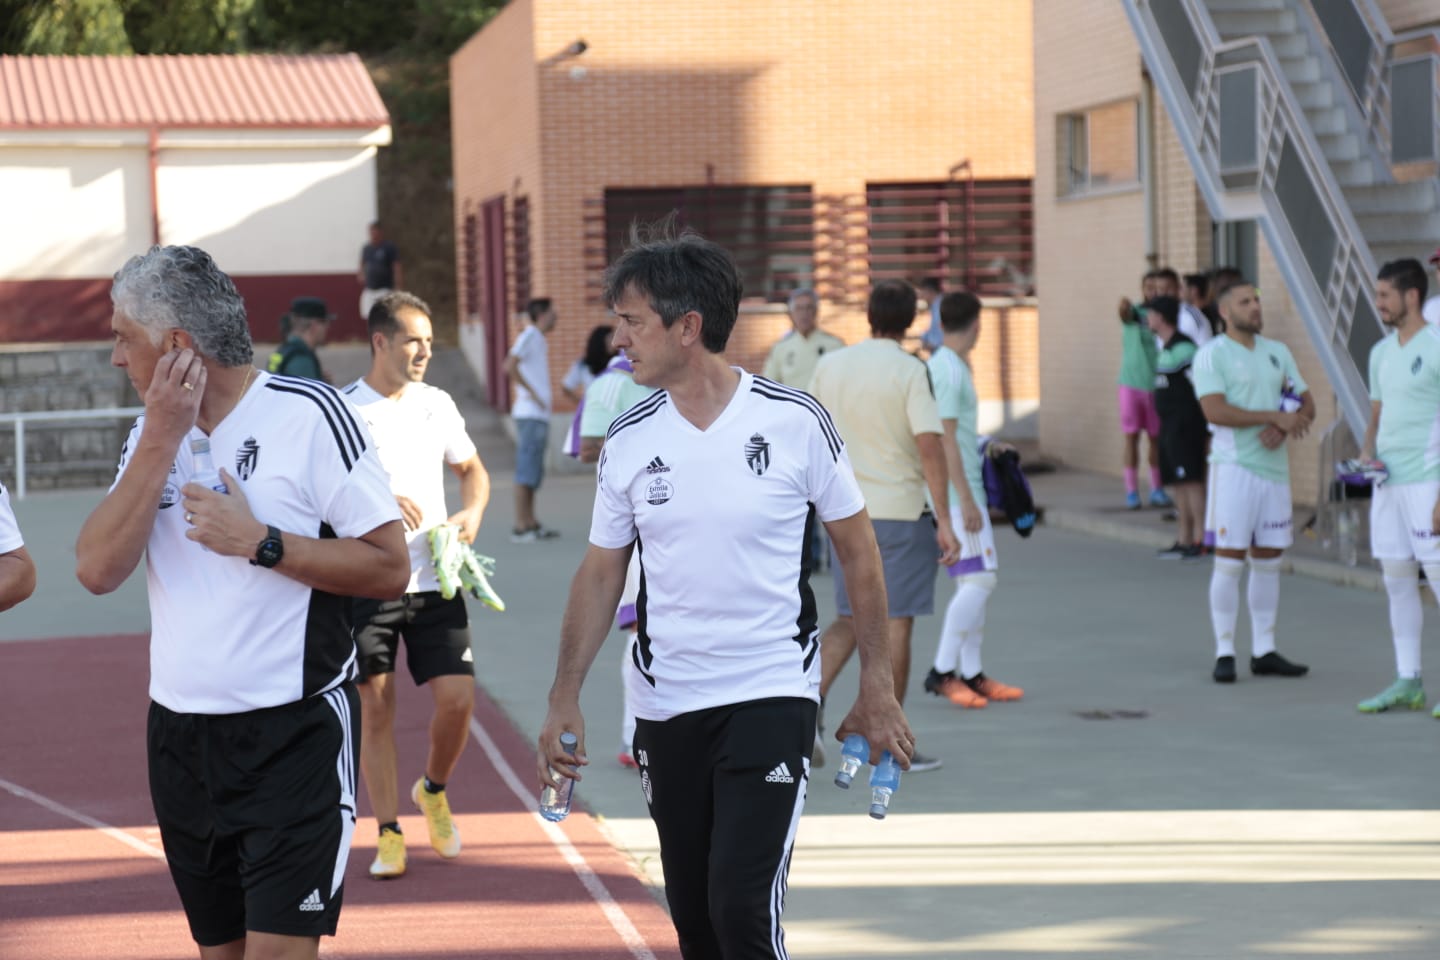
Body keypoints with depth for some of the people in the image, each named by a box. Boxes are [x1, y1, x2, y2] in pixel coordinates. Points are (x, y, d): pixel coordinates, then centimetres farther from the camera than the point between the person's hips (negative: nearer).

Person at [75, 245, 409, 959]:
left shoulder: (309, 415, -10)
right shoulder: (150, 433, 8)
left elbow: (389, 568, -13)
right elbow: (97, 571, -5)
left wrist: (259, 541, -18)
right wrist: (161, 441, -11)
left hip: (294, 738, -6)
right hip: (180, 737, 6)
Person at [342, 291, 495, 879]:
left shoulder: (437, 405, 8)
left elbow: (472, 469, 22)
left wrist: (472, 513, 2)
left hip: (434, 582, 3)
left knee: (457, 697, -5)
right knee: (375, 710, 2)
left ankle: (433, 791, 24)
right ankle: (389, 834, 12)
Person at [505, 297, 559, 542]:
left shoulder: (538, 339, 19)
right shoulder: (529, 336, -9)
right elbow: (510, 366, -22)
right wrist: (531, 393, -17)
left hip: (539, 414, 10)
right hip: (530, 414, -10)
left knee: (533, 473, 11)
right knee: (526, 471, -10)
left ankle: (531, 524, 16)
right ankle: (521, 527, -10)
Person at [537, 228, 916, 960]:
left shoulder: (795, 421, -8)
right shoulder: (628, 440, 2)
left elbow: (857, 551, 1)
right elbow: (601, 572, 9)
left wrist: (876, 687, 0)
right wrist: (564, 698, 2)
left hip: (772, 698, -4)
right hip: (665, 707, 4)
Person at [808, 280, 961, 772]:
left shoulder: (830, 365, 3)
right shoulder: (909, 371, -12)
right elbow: (929, 446, -18)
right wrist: (944, 521, -17)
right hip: (900, 510, -5)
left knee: (850, 621, 16)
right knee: (896, 624, 3)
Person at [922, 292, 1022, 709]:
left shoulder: (946, 366, 15)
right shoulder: (949, 371, -15)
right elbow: (945, 439, -19)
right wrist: (966, 500, -20)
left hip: (964, 491, 10)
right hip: (958, 493, -10)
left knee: (975, 581, 10)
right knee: (979, 580, -11)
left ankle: (971, 675, 12)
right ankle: (942, 671, -8)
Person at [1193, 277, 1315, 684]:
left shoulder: (1277, 352, 13)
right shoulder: (1212, 355, -6)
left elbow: (1307, 405, 12)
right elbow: (1215, 411, -18)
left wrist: (1283, 428, -9)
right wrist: (1275, 416, -17)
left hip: (1274, 465, 6)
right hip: (1234, 465, -6)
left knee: (1268, 560, 9)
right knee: (1229, 560, -5)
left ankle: (1264, 651, 16)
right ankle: (1224, 653, 1)